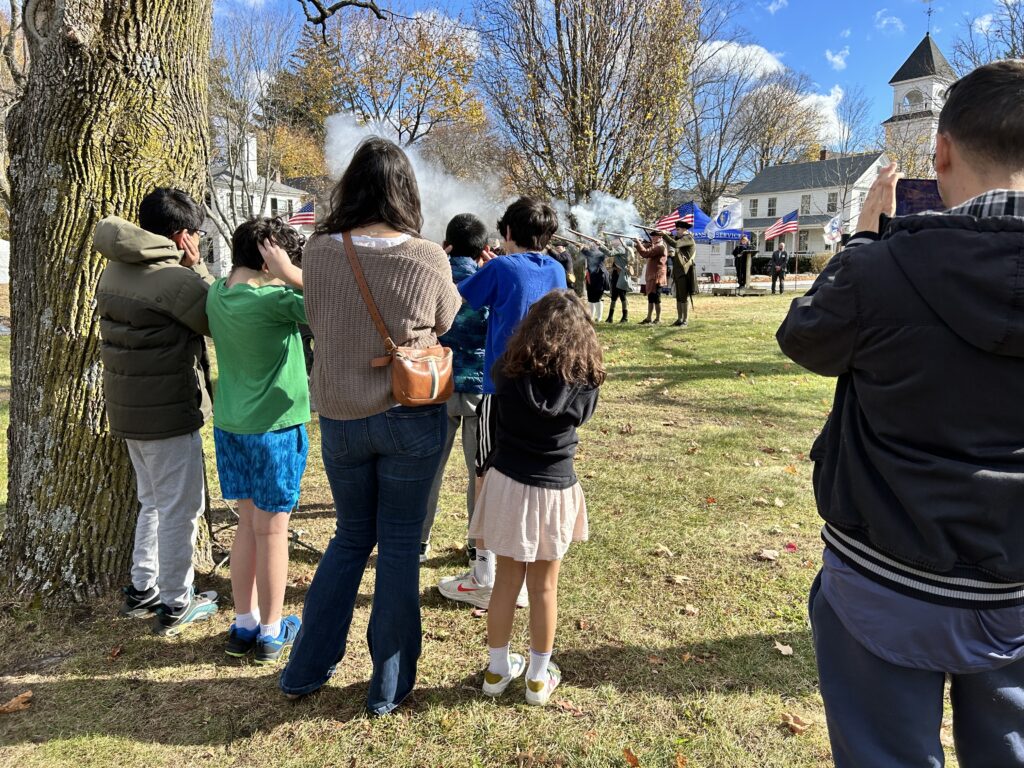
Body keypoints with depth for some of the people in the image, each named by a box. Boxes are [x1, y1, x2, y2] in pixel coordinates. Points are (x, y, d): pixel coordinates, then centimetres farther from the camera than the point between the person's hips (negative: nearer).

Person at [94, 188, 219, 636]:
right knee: (180, 508, 4)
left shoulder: (114, 272, 8)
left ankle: (141, 589, 32)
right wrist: (196, 267, -3)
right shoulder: (176, 280, -19)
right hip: (169, 412, -9)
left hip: (128, 408, 9)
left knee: (153, 501, 22)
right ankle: (175, 605, 16)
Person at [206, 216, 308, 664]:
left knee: (247, 524, 17)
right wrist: (291, 274, -19)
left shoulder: (217, 293, 2)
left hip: (230, 424, 7)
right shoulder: (275, 299, -19)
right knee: (272, 530, 5)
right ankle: (271, 633, 20)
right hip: (275, 426, -7)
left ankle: (243, 626, 27)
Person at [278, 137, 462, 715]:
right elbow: (449, 326, 3)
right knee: (401, 546, 11)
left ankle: (307, 668, 34)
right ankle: (390, 685, 26)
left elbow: (316, 321, 8)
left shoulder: (319, 252, -6)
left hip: (341, 419, 3)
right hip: (411, 418, -3)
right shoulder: (428, 259, -12)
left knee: (351, 537, 22)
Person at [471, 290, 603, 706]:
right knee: (544, 587, 13)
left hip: (507, 485, 1)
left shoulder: (508, 373, -9)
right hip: (553, 492, -1)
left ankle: (497, 669, 32)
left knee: (506, 580, 16)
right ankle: (538, 677, 30)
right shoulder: (584, 385, -12)